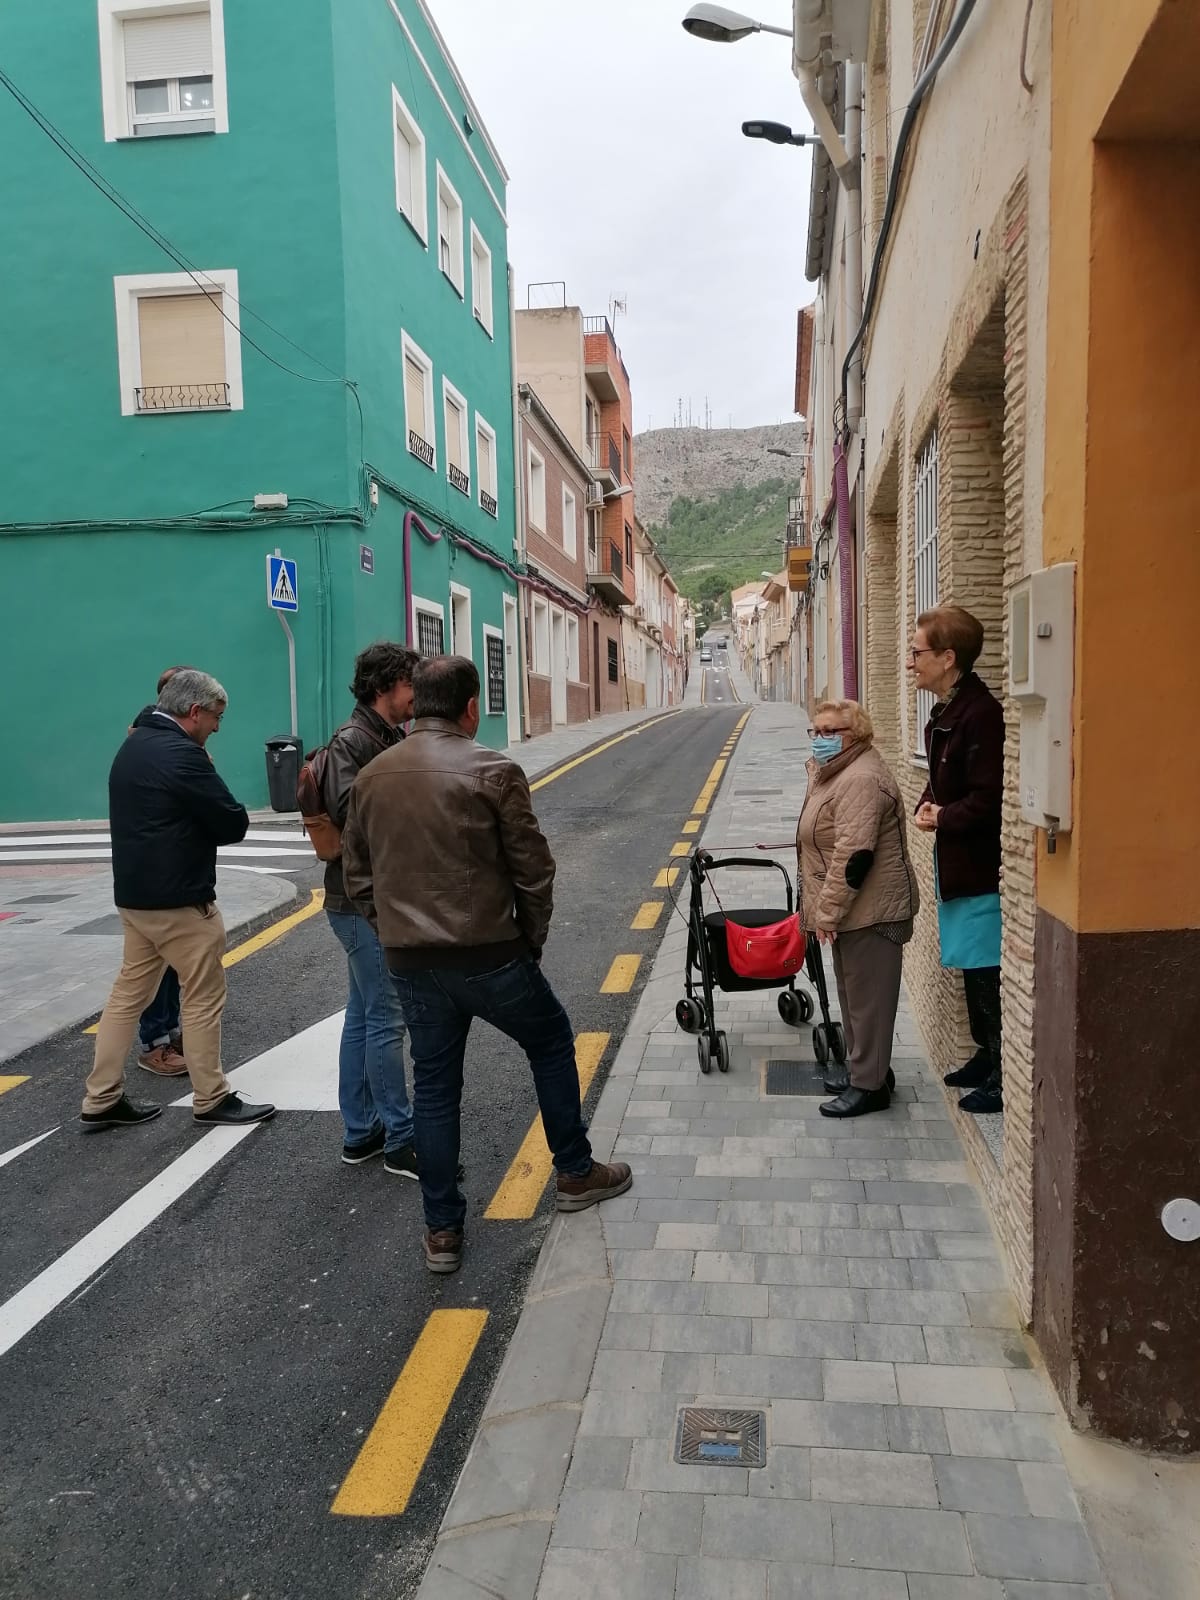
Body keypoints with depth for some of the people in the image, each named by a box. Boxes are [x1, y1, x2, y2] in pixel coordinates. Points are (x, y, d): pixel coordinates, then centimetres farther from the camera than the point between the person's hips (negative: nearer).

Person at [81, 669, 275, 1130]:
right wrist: (209, 825, 3)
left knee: (128, 993, 14)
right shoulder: (181, 754, -18)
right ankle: (211, 1099, 12)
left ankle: (101, 1100, 20)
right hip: (180, 900, -9)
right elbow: (234, 824, -16)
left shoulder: (133, 745, 13)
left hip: (134, 894, 9)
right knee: (204, 998, 2)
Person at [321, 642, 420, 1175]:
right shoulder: (351, 741, -15)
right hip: (363, 903, -10)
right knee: (387, 1020, -2)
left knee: (364, 1016, 15)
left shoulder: (392, 738, 12)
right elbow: (346, 807, -31)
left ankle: (361, 1133, 27)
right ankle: (401, 1141, 9)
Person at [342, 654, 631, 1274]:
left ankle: (441, 1229, 23)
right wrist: (531, 940, 5)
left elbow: (357, 876, 10)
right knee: (551, 1041, 20)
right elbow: (533, 869, -9)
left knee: (433, 1086, 15)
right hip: (489, 955, -4)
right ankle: (575, 1173, 32)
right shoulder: (493, 771, -11)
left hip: (410, 962, 4)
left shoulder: (371, 777, 4)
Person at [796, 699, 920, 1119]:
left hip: (871, 911, -11)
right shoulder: (835, 773, 14)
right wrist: (824, 908, 19)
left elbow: (853, 854, -26)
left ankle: (870, 1085, 8)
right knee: (854, 993, 19)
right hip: (852, 911, 11)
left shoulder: (861, 780, -21)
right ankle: (862, 1068, 31)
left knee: (868, 996, -1)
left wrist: (827, 911, -23)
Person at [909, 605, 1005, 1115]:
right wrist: (928, 804, 3)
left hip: (981, 866, -10)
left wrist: (943, 820, -11)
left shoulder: (981, 713, -20)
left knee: (988, 975, -2)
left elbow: (989, 798, -24)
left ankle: (1004, 1077, 10)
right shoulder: (945, 714, 11)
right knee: (973, 970, 19)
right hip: (957, 862, 10)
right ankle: (987, 1058, 33)